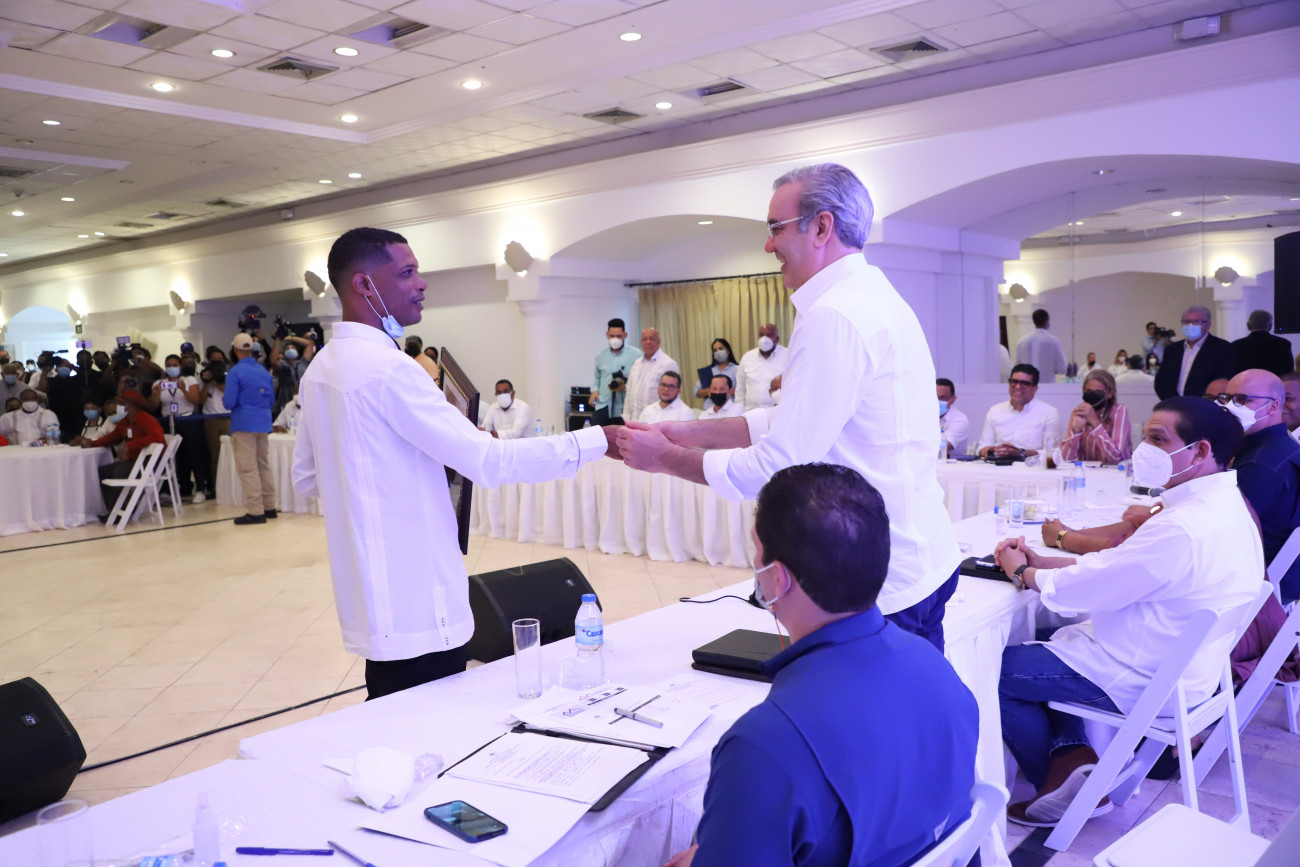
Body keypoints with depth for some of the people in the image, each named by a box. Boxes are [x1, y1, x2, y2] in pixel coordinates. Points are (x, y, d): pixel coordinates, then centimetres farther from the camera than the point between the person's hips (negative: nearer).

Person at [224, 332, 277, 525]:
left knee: (248, 469, -3)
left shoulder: (235, 372, -11)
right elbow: (271, 400, 14)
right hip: (263, 423, 7)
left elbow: (229, 403, -14)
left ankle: (256, 511, -4)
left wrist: (223, 398, 7)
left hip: (243, 424, -7)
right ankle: (269, 507, 20)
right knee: (264, 466, 15)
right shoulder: (264, 371, 9)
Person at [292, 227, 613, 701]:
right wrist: (600, 440, -17)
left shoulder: (321, 368, 10)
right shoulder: (387, 368, -19)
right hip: (415, 606, -9)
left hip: (372, 599, 10)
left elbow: (306, 478, 19)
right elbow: (490, 462, -22)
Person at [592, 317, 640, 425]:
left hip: (625, 409, -3)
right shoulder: (600, 355, 13)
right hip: (603, 408, 3)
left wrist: (626, 387, -17)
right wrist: (595, 390, 9)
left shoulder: (635, 355, -2)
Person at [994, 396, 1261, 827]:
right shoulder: (1225, 504, 4)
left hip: (1143, 681, -10)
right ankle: (1073, 754, 10)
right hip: (1180, 666, 10)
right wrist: (1039, 562, 1)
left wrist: (1021, 572, -4)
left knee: (995, 671, -3)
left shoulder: (1182, 528, -31)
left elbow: (1081, 591, -23)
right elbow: (1114, 565, 9)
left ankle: (1062, 784, 14)